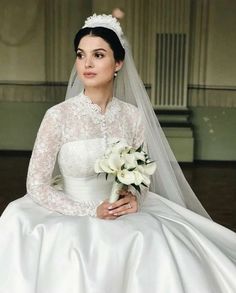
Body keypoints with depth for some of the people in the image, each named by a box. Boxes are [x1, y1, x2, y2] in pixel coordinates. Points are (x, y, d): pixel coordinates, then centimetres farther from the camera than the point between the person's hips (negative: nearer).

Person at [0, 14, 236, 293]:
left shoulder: (133, 116, -1)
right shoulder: (58, 116, -11)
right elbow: (36, 185, -9)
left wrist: (135, 199, -13)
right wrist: (91, 211, -17)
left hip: (125, 216, 3)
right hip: (73, 218, -2)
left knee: (159, 245, -22)